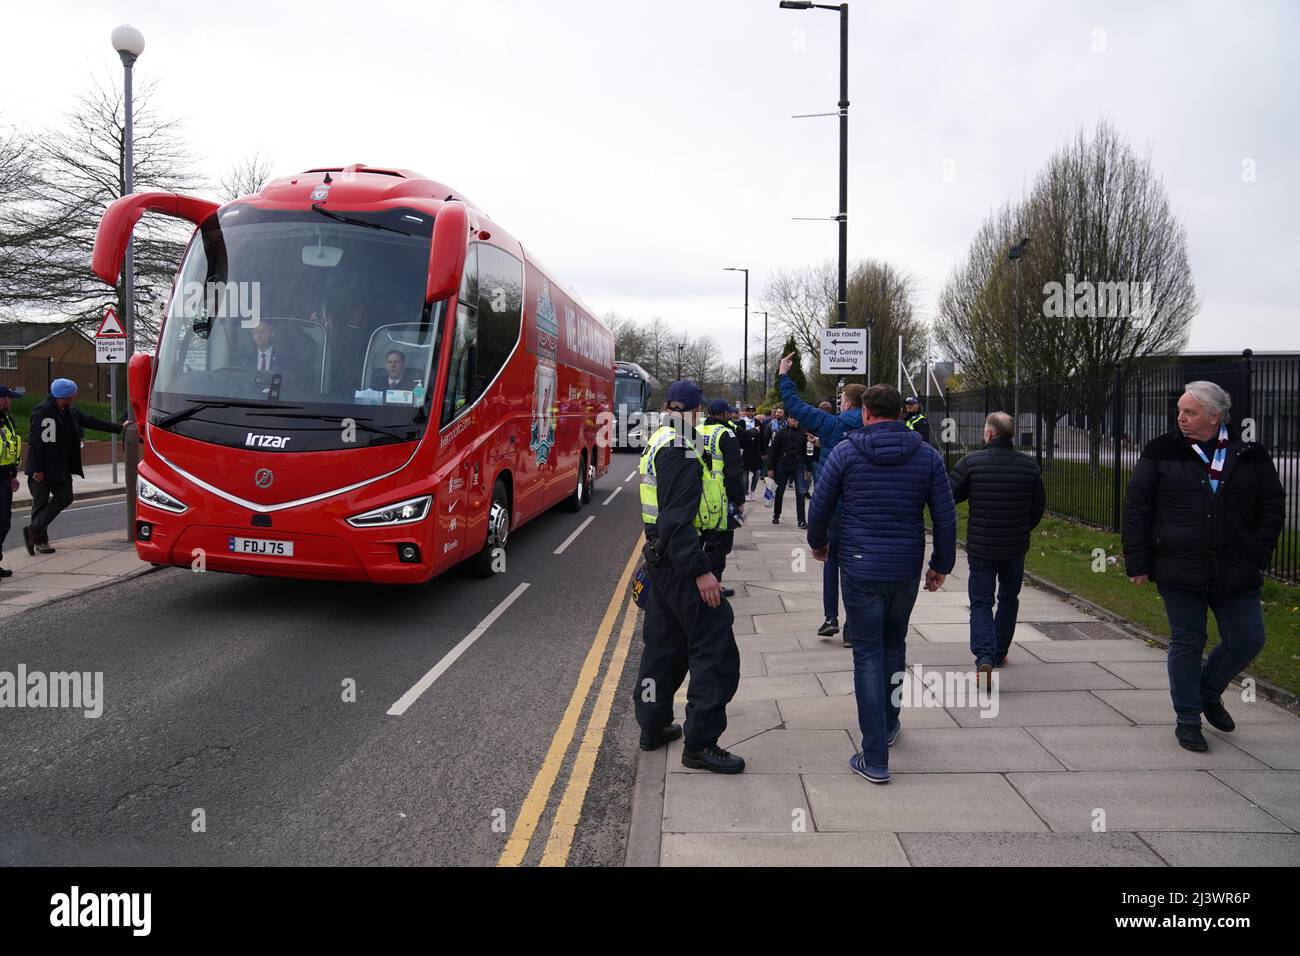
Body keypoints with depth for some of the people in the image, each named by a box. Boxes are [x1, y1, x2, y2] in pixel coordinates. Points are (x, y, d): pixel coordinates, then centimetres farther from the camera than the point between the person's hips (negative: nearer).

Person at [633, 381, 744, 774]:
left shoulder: (659, 442, 14)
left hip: (661, 558, 11)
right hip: (681, 559, -11)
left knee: (663, 644, 18)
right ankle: (700, 744, -2)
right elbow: (678, 518, -26)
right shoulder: (680, 449, -18)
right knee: (715, 648, -6)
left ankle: (653, 726, 28)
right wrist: (701, 570, -27)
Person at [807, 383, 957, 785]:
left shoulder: (845, 452, -5)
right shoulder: (927, 455, 1)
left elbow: (820, 508, -1)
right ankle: (889, 723, 41)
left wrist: (818, 543, 19)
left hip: (860, 569, -3)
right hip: (906, 570, 3)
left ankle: (875, 758, 1)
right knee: (894, 646, 24)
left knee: (868, 656, 1)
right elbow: (946, 516, 2)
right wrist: (941, 565, 13)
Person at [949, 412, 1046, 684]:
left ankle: (984, 657, -16)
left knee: (981, 603, 3)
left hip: (980, 548, -3)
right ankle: (999, 652, 33)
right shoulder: (1030, 466, -2)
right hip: (1016, 548, 3)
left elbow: (949, 497, -7)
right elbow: (1039, 507, 6)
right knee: (1009, 599, 22)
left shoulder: (970, 463, -11)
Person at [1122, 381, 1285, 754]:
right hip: (1179, 570, -2)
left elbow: (1273, 508, 8)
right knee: (1187, 643, 5)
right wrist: (1137, 562, -6)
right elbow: (1136, 508, -1)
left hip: (1236, 572, 2)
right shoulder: (1161, 452, -2)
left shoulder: (1250, 455, 2)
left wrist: (1259, 558, 0)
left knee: (1248, 639, 4)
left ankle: (1209, 691, 32)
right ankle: (1187, 720, 19)